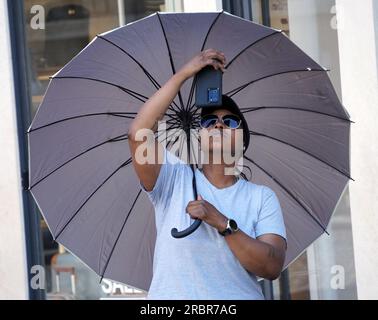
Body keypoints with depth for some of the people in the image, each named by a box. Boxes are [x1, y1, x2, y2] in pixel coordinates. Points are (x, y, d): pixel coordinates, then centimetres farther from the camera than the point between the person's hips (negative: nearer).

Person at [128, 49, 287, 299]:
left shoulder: (262, 197, 8)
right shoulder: (175, 180, 7)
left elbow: (273, 268, -4)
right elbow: (138, 134, -9)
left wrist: (222, 224, -14)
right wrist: (183, 74, -6)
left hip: (241, 296, 0)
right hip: (170, 295, 0)